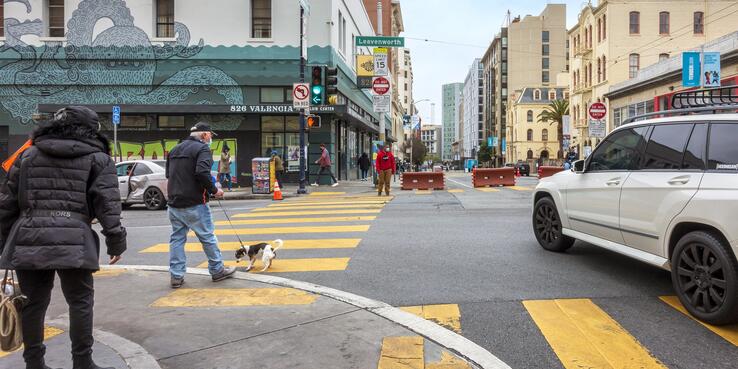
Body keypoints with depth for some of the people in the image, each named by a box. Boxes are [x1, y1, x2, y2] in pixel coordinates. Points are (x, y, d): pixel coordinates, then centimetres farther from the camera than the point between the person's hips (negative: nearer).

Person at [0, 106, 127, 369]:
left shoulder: (29, 155, 18)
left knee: (33, 302, 14)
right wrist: (116, 242, 0)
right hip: (73, 241, -4)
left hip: (27, 239, 4)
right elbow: (107, 205, -3)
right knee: (80, 302, 7)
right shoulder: (98, 158, 6)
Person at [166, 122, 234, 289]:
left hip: (174, 203, 7)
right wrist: (214, 190, -13)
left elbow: (169, 174, 19)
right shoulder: (202, 148, -10)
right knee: (208, 237, 5)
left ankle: (176, 276, 12)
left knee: (177, 238, 11)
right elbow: (202, 173, -24)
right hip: (193, 204, -7)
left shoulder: (175, 150, 16)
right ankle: (217, 270, 15)